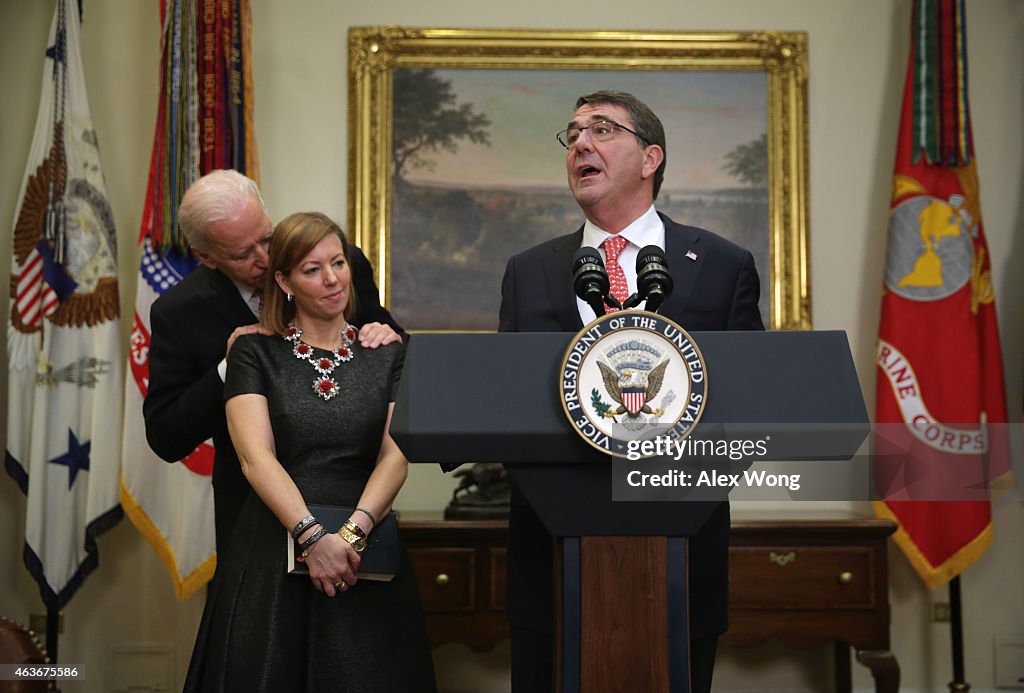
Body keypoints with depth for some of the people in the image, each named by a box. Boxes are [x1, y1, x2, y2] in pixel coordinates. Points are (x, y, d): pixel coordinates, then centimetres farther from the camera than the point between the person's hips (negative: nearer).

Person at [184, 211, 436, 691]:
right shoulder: (255, 353, 4)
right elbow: (255, 456, -9)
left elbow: (395, 456, -3)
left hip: (366, 553, 1)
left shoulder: (387, 356, 9)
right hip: (274, 553, -1)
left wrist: (353, 531, -19)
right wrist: (313, 536, -21)